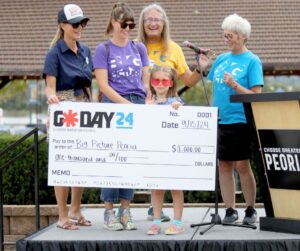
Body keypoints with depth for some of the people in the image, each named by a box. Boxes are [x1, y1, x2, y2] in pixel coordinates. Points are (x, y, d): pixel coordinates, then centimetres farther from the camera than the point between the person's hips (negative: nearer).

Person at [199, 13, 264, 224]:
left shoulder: (252, 61, -4)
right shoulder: (221, 59, 12)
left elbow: (256, 95, -10)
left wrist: (235, 85, -20)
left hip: (241, 120, -5)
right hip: (220, 120, 5)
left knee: (242, 165, -4)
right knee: (224, 165, 6)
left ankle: (251, 210, 9)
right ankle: (230, 210, 13)